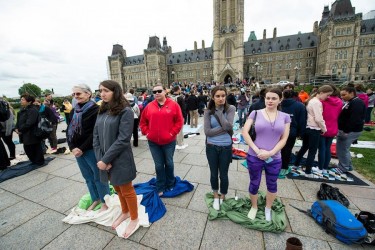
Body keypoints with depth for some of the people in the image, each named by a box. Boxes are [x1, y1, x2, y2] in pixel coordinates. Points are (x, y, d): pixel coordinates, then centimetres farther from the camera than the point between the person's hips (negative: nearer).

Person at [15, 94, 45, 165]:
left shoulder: (33, 110, -19)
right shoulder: (22, 110, 12)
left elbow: (29, 123, -24)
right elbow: (19, 120, 16)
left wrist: (20, 130, -14)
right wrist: (17, 128, 1)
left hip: (32, 134, -9)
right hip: (25, 134, 9)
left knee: (36, 148, 4)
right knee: (27, 149, 17)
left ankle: (39, 162, 20)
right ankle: (34, 161, 32)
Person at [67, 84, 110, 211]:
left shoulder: (95, 109, -12)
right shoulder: (74, 111, 11)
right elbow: (69, 130, 9)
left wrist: (82, 148, -15)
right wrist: (72, 147, -4)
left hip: (92, 150, -7)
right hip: (78, 150, 7)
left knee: (98, 176, 6)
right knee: (88, 177, 19)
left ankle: (105, 202, 24)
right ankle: (95, 199, 37)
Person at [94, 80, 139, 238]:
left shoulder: (125, 111, -15)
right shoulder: (102, 111, 7)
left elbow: (123, 139, -20)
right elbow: (96, 136, 3)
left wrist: (105, 159, -17)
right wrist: (100, 158, -8)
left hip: (120, 160, -6)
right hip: (104, 159, 7)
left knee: (127, 190, 11)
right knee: (117, 188, 23)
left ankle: (134, 219, 35)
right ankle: (125, 212, 47)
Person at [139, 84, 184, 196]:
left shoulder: (173, 105, -4)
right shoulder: (149, 106, 3)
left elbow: (179, 121, -5)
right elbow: (143, 122, 10)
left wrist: (172, 133, -10)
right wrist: (147, 133, -1)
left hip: (169, 141, -2)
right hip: (153, 142, 2)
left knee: (169, 163, 15)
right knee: (158, 165, 12)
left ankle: (170, 185, 37)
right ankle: (160, 188, 30)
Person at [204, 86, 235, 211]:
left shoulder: (230, 109, -8)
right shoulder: (208, 112, -6)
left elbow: (227, 126, -22)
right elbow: (207, 131, -14)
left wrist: (219, 111, -19)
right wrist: (224, 129, -18)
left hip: (226, 147, -1)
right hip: (211, 147, 1)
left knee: (223, 175, 13)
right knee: (214, 174, 17)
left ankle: (222, 198, 42)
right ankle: (215, 196, 44)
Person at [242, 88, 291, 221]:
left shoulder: (285, 117, 2)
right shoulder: (256, 113, -5)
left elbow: (284, 139, -1)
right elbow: (245, 132, -11)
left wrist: (271, 152, -14)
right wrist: (257, 150, -16)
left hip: (274, 159, 2)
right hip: (254, 157, -2)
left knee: (272, 185, 20)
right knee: (254, 184, 14)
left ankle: (268, 208, 47)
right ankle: (254, 207, 42)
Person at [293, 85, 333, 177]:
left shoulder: (312, 100, 11)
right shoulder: (317, 103, -17)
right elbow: (319, 119, -21)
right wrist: (324, 129, -7)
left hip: (307, 128, 9)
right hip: (314, 130, -9)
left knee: (304, 147, 22)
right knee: (312, 151, 1)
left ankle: (296, 164, 34)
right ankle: (308, 172, 11)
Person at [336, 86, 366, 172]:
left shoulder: (357, 103, -17)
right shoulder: (349, 102, 15)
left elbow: (355, 119, -24)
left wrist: (346, 131, -23)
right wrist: (342, 130, 17)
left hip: (350, 131, -10)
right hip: (344, 130, 10)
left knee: (343, 149, -1)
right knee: (341, 149, 17)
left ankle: (344, 168, 12)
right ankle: (348, 166, 30)